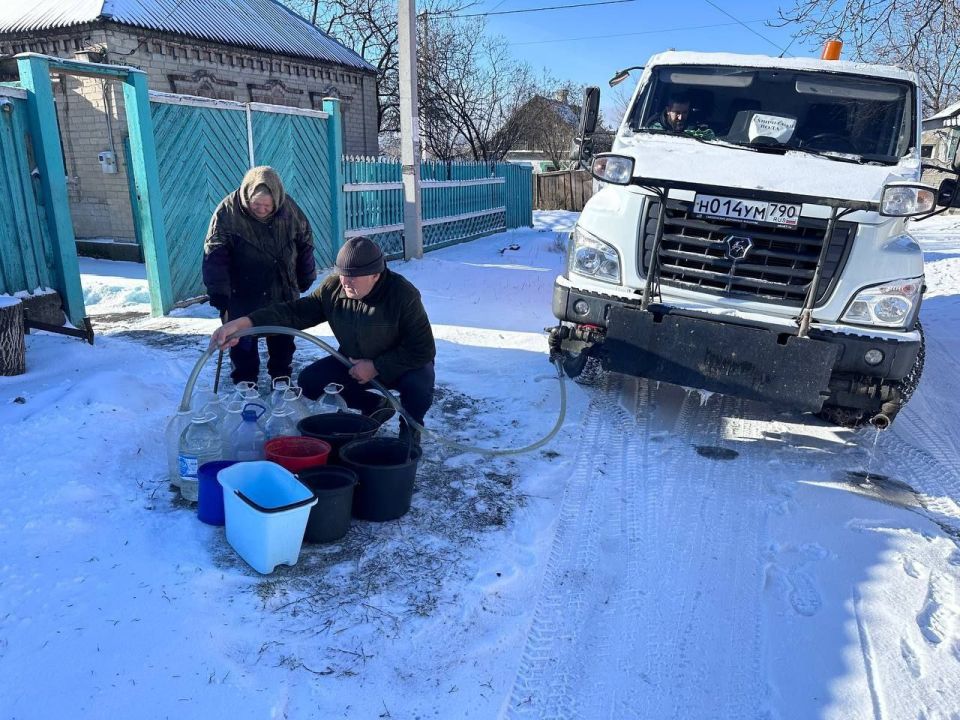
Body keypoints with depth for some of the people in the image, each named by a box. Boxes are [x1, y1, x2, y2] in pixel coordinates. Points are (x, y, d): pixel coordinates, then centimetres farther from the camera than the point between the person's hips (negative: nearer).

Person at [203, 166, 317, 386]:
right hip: (242, 295, -3)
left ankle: (281, 375, 36)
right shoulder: (227, 212, -19)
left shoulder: (289, 209, -11)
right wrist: (219, 294, -23)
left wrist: (306, 279, 9)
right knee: (243, 342, 10)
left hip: (283, 293, 3)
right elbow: (214, 256, -19)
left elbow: (305, 244, 3)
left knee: (282, 339, 18)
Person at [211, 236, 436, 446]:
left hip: (401, 365, -5)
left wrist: (376, 367, -27)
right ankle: (375, 406, 9)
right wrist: (243, 323, -31)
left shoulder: (403, 294, -27)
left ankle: (410, 428, 0)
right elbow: (295, 312, -18)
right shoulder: (333, 288, -13)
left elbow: (423, 349, -26)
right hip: (354, 363, 5)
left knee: (419, 382, -37)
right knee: (309, 381, -12)